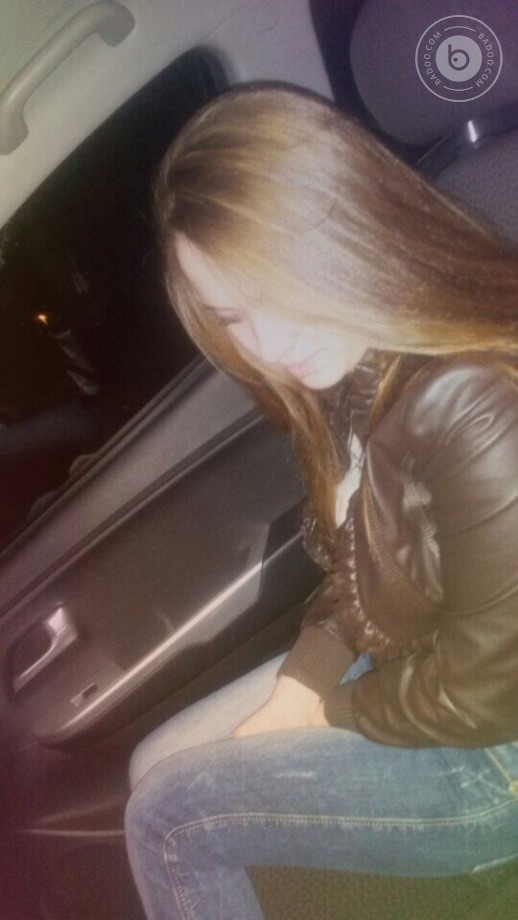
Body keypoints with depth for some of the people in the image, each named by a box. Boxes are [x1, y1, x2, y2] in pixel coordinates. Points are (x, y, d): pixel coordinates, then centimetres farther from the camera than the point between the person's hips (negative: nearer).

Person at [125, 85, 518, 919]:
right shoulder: (356, 363, -4)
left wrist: (330, 710, -10)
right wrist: (300, 684, -4)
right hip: (401, 662, 8)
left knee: (166, 818, -6)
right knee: (158, 765, 10)